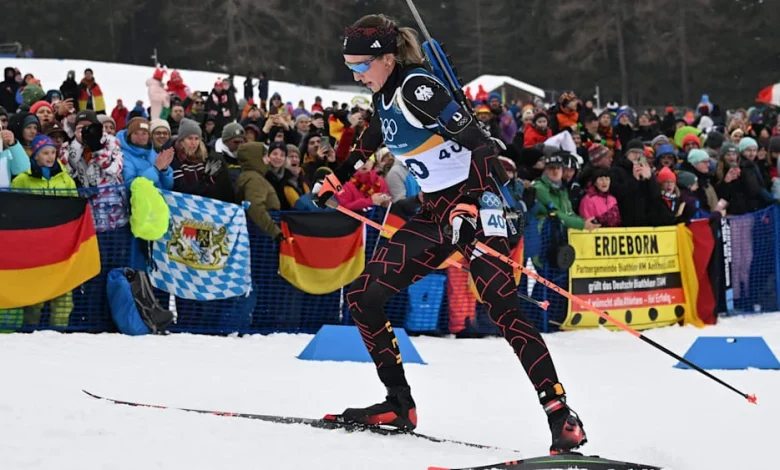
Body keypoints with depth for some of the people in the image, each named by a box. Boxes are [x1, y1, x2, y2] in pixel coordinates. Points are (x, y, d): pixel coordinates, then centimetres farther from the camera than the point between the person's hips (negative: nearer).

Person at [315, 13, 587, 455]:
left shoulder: (417, 88, -18)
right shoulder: (387, 97, 9)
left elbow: (480, 144, -24)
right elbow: (368, 145, 33)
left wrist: (469, 207, -34)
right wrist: (335, 182, 41)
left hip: (475, 205, -9)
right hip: (436, 213, 9)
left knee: (504, 308, -19)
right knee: (364, 295, 2)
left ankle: (562, 416, -20)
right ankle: (399, 405, 9)